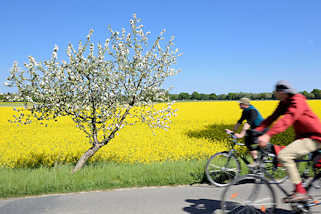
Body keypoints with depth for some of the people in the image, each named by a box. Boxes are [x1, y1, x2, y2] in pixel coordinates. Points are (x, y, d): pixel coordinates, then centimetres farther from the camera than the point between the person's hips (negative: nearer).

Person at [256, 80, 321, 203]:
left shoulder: (297, 101, -22)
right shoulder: (284, 103, 6)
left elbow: (287, 120, -38)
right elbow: (273, 117, 0)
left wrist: (268, 135, -49)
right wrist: (256, 130, -13)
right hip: (303, 136, 10)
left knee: (283, 155, -22)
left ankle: (300, 192, -14)